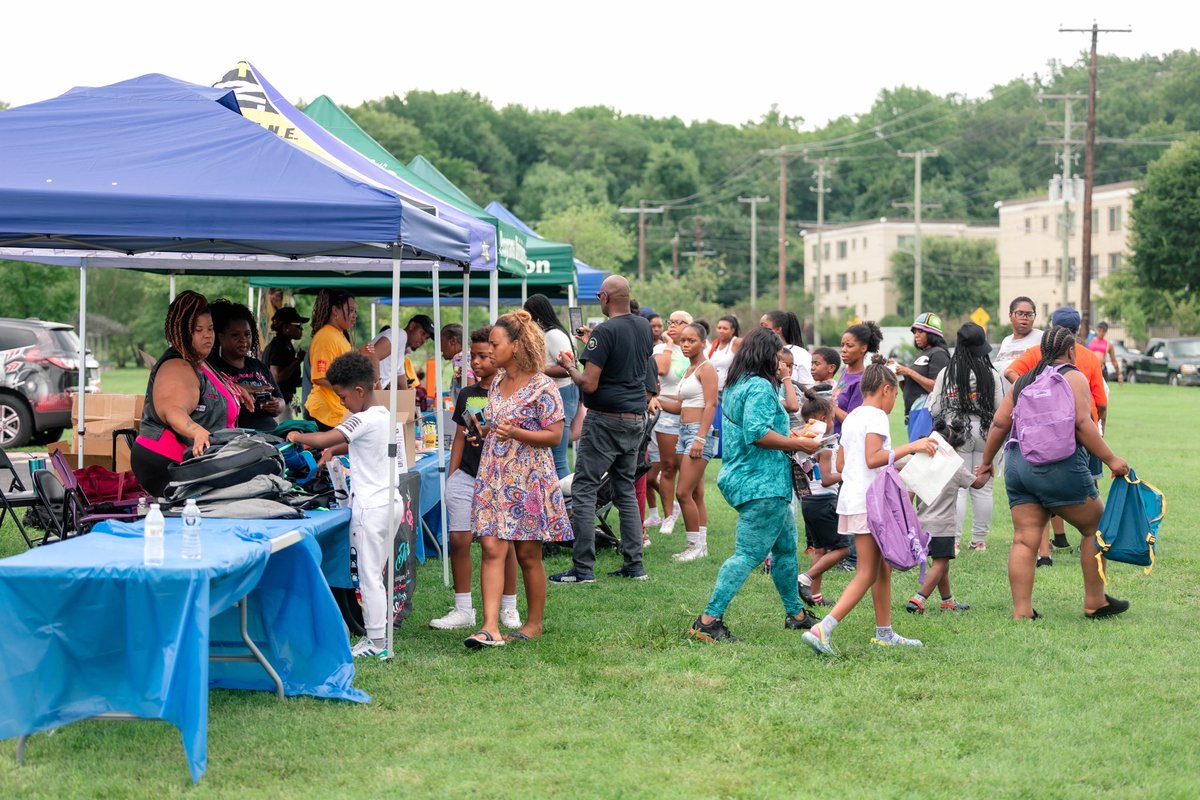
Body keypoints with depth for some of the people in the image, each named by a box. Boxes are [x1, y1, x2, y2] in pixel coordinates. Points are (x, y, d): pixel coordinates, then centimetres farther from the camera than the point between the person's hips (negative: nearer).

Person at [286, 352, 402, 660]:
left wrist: (297, 437, -7)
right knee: (376, 574, 15)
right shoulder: (386, 415, 12)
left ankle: (377, 642, 0)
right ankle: (378, 637, 19)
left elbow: (324, 439, -24)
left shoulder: (365, 419, -17)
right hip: (389, 502, 10)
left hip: (371, 507, -10)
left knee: (369, 575, -3)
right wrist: (334, 450, 16)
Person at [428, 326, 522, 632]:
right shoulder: (466, 395, 12)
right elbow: (460, 437, 15)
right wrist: (451, 476, 12)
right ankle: (463, 610, 10)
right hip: (465, 475, 4)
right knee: (459, 540, 0)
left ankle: (508, 608, 14)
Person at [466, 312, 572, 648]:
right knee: (492, 548, -6)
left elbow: (555, 435, -12)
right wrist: (483, 430, 6)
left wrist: (515, 433, -22)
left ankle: (534, 623, 20)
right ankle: (490, 627, -12)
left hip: (529, 479, -6)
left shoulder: (542, 388, -10)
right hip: (493, 477, 6)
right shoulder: (497, 382, 11)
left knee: (528, 554, 5)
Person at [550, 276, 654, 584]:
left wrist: (569, 366, 0)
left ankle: (583, 568, -4)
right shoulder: (644, 327, 8)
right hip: (636, 418, 8)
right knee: (626, 489, 14)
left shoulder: (604, 332, -16)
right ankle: (634, 565, 12)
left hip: (605, 420, -8)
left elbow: (589, 384, -18)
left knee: (584, 490, -2)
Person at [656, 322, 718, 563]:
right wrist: (656, 400, 6)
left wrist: (700, 438, -23)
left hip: (699, 432, -9)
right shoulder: (689, 370, 18)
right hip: (684, 431, 9)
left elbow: (710, 405, -16)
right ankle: (701, 545, 13)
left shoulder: (706, 368, -8)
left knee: (683, 492, -11)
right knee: (695, 494, 9)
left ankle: (696, 545, -3)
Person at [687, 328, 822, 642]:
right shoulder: (760, 387, -15)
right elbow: (758, 433, -26)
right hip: (762, 486, -11)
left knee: (786, 546, 20)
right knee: (748, 554, -12)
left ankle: (795, 613, 30)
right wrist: (800, 444, -17)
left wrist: (791, 440, 21)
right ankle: (708, 620, -15)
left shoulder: (736, 386, 16)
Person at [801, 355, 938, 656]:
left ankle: (885, 633, 24)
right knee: (867, 574, -8)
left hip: (850, 498, 9)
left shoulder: (851, 418, 17)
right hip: (868, 501, -9)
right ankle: (822, 629, -19)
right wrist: (910, 447, -21)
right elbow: (873, 459, -23)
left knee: (883, 568, 18)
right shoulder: (876, 416, -10)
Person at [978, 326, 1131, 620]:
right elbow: (1082, 424, -13)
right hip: (1059, 467, -6)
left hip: (1018, 464, 6)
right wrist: (1110, 459, -10)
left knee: (1024, 540, 4)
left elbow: (1000, 423, 13)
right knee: (1096, 527, 10)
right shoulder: (1072, 377, -2)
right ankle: (1095, 603, 15)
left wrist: (987, 461, 23)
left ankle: (1021, 611, -1)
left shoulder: (1024, 380, 16)